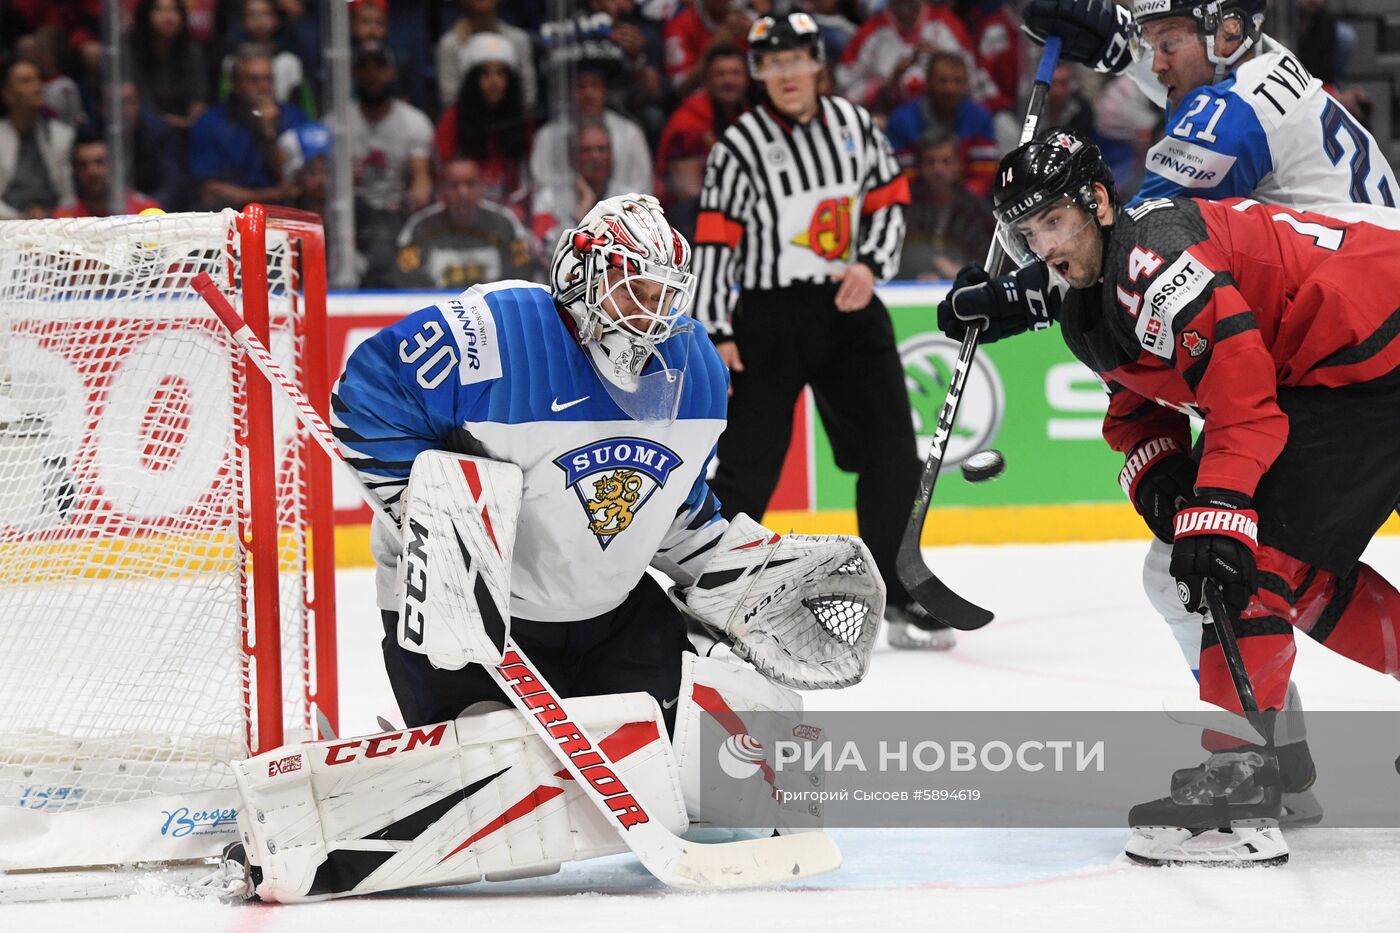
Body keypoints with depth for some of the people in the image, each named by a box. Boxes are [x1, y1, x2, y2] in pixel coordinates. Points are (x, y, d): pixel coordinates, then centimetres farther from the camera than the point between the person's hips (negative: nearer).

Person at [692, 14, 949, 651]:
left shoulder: (856, 126, 4)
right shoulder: (740, 146, -9)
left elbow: (889, 199, 11)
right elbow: (714, 243, -9)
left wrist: (870, 265, -6)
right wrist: (715, 331, -13)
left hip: (848, 308, 4)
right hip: (768, 318, -4)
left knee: (892, 456, 3)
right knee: (746, 464, -8)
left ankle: (896, 599, 14)